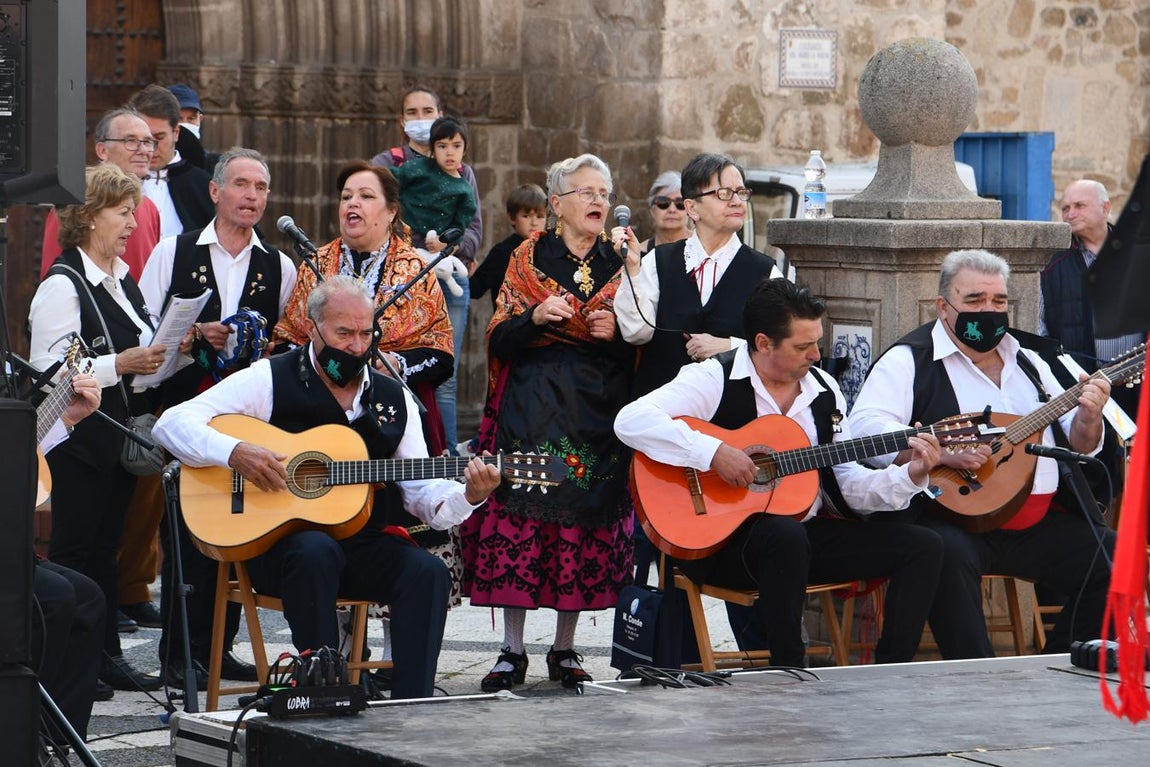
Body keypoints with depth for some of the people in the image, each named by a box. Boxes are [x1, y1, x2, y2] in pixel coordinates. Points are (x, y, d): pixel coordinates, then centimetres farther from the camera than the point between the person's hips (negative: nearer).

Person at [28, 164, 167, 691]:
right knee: (73, 548, -3)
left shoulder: (122, 281, 15)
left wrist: (159, 357, 5)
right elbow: (48, 369, -20)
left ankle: (107, 654, 16)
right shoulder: (63, 285, -13)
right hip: (80, 440, -8)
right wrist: (121, 364, -22)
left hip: (120, 438, 8)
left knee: (106, 547, 12)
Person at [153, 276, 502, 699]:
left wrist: (468, 496, -11)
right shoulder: (271, 380, 1)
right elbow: (171, 424, -5)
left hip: (364, 543, 4)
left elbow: (422, 493, 11)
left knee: (427, 571, -25)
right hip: (276, 541, -4)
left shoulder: (392, 398, 14)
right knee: (316, 552, -37)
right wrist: (235, 452, -23)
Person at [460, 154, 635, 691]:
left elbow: (639, 353, 10)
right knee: (519, 520, -6)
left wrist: (616, 334, -9)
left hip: (598, 419, 2)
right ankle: (512, 650, 2)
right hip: (533, 413, -2)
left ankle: (565, 648, 11)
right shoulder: (529, 260, 5)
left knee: (586, 526, 0)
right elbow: (498, 342, 1)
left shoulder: (620, 267, 10)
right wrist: (535, 318, -16)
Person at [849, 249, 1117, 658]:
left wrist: (1088, 417, -3)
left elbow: (1079, 446, 21)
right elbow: (865, 429, -15)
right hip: (956, 520, -6)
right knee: (949, 555, -37)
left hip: (1040, 523, 6)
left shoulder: (1027, 362, 20)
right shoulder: (911, 360, 1)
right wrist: (942, 450, -26)